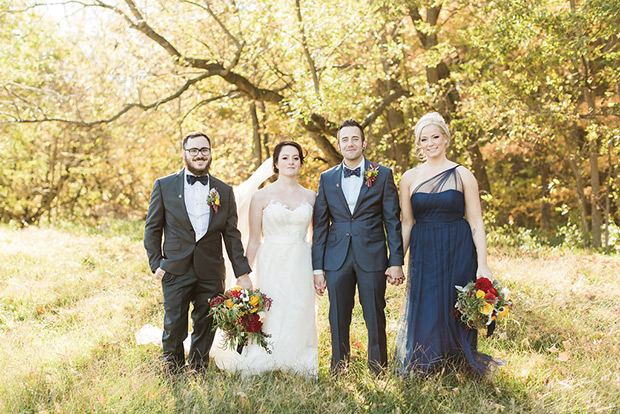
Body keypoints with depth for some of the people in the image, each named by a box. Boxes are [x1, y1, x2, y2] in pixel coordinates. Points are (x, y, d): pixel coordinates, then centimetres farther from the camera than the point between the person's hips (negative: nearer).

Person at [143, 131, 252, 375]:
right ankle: (172, 379, 20)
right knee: (174, 329, 2)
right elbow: (152, 229, 6)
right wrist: (156, 264, -3)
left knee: (205, 329, 8)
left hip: (211, 275, 2)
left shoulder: (224, 191, 9)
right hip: (176, 272, -1)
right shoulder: (164, 186, 4)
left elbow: (231, 235, 9)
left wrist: (242, 273, 4)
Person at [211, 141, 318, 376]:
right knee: (269, 318, -5)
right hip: (271, 266, -3)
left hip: (300, 267, 3)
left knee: (298, 321, 5)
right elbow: (254, 240, 0)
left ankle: (295, 368, 18)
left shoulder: (310, 197, 8)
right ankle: (264, 367, 11)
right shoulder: (262, 196, -1)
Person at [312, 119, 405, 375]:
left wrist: (396, 261, -5)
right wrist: (318, 267, 3)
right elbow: (320, 226, 8)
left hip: (372, 258, -2)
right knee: (338, 321, 7)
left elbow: (393, 221, 2)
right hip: (337, 259, 2)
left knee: (376, 320, 3)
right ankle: (338, 373, 19)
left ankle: (379, 373, 18)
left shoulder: (383, 175, 3)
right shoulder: (327, 178, 9)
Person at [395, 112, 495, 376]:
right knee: (424, 313, 1)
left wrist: (482, 265, -8)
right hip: (423, 253, 1)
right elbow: (406, 223, 8)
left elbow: (476, 222, -2)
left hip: (458, 252, -1)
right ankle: (422, 372, 18)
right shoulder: (410, 178, 5)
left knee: (457, 312, 4)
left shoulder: (462, 175, -1)